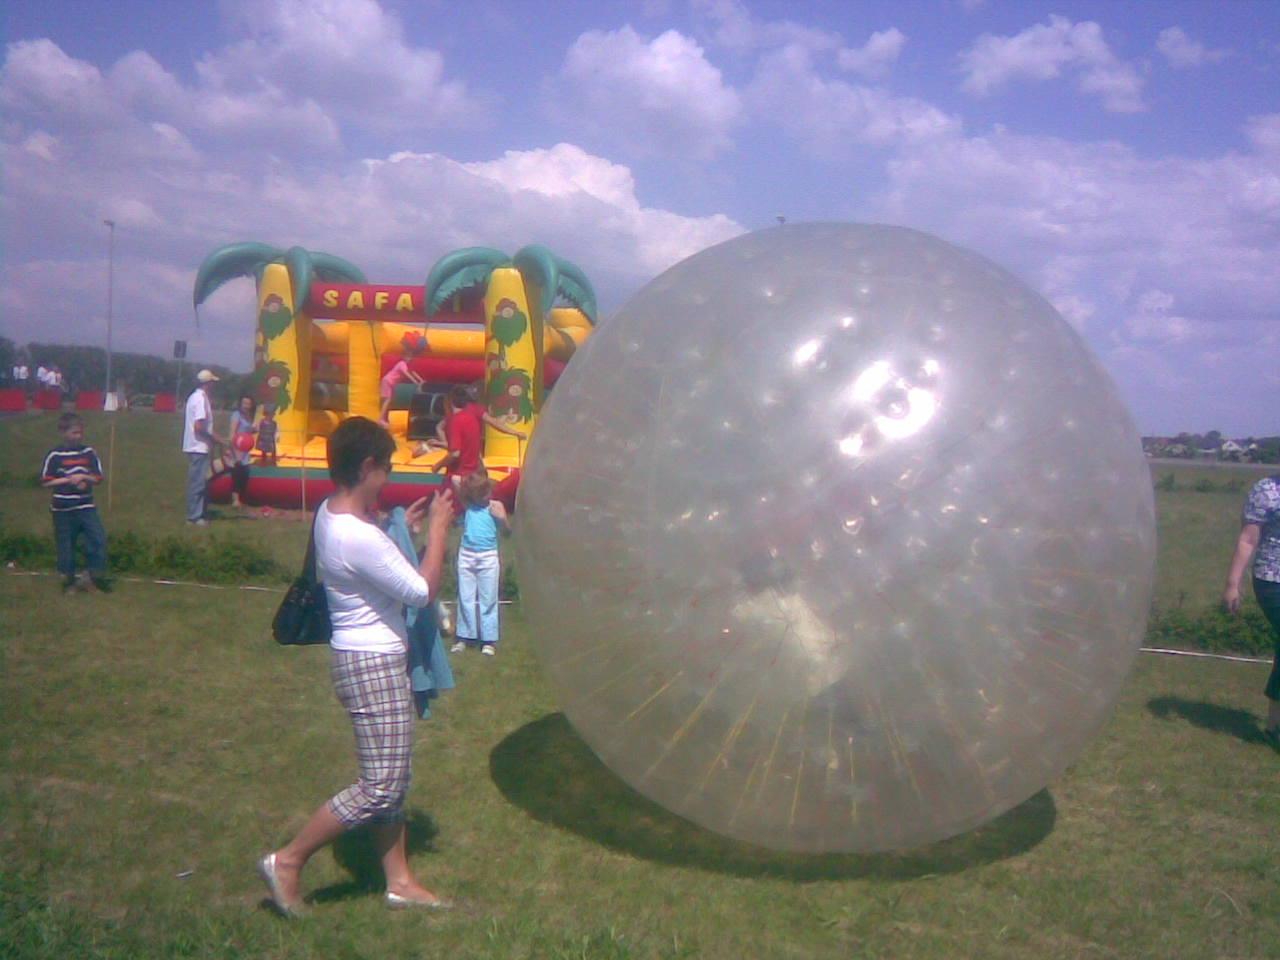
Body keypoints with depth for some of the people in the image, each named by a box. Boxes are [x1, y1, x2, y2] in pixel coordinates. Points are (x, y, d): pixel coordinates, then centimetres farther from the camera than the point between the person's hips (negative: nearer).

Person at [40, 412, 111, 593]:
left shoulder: (88, 452, 2)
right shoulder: (54, 455, -6)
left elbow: (98, 478, 4)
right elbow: (46, 481, -7)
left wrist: (83, 477, -14)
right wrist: (68, 480, -15)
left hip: (86, 506, 2)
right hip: (63, 509, -2)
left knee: (98, 539, -6)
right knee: (66, 544, 6)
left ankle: (97, 576, 7)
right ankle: (68, 579, 20)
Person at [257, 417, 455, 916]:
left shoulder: (330, 513, 2)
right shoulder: (361, 538, -27)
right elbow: (423, 590, -19)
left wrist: (403, 526, 11)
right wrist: (438, 528, -9)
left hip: (365, 659, 10)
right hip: (374, 667, -10)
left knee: (392, 781, 17)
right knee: (379, 789, 1)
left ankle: (399, 880, 27)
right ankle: (287, 861, 11)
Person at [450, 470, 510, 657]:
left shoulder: (496, 506, -2)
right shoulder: (467, 506, 3)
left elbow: (508, 531, -2)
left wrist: (502, 518, -18)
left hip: (488, 557, -2)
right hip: (466, 555, 2)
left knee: (488, 599, 3)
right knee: (465, 598, 8)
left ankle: (489, 639, 8)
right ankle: (464, 636, 17)